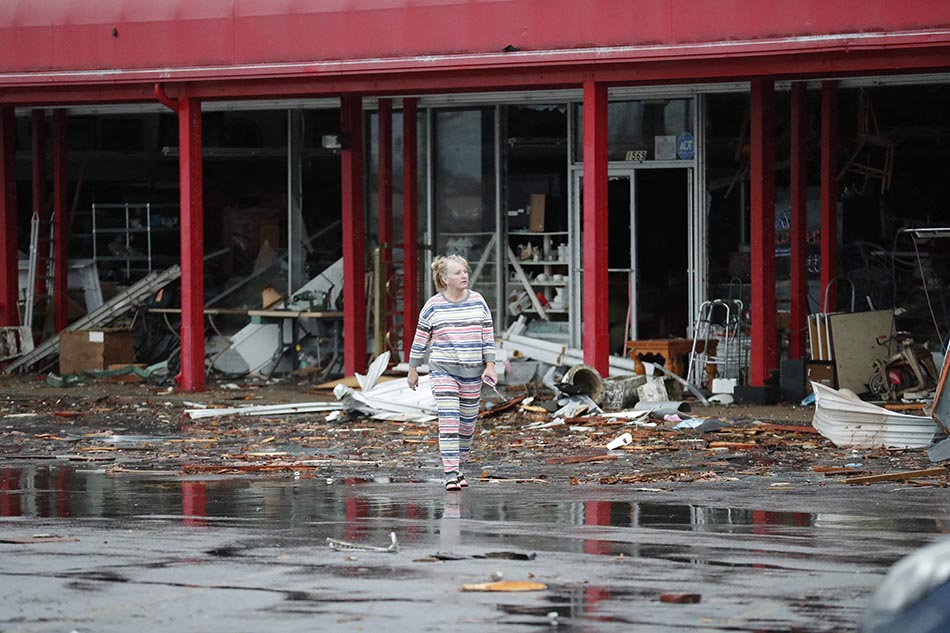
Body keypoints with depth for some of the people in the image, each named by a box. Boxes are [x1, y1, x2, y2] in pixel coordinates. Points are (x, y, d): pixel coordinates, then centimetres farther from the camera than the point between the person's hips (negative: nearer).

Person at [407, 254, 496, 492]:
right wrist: (413, 369, 8)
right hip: (443, 369, -3)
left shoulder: (478, 302, 4)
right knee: (449, 420, -14)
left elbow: (488, 336, 6)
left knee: (468, 423, 8)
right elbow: (420, 339, 5)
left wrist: (490, 365, -2)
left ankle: (458, 467, 24)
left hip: (472, 372, 3)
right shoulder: (433, 306, -2)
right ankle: (450, 474, -17)